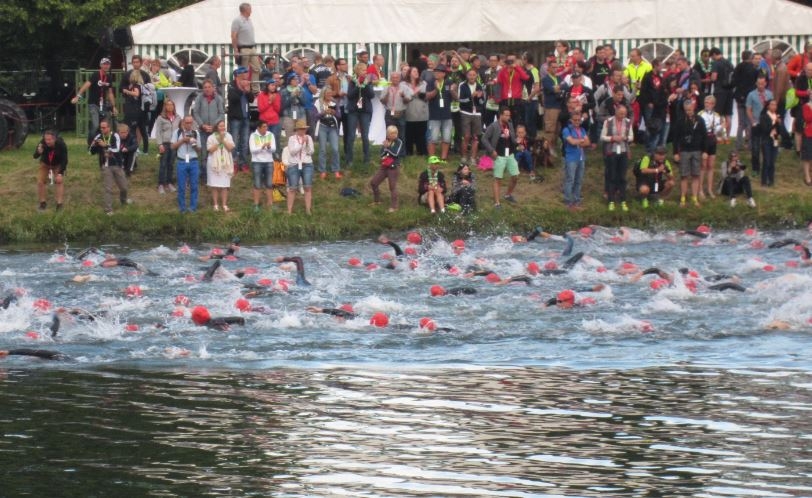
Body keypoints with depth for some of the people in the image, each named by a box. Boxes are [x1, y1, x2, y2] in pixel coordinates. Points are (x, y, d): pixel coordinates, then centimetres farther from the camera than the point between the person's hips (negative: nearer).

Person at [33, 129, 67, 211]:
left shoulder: (61, 145, -34)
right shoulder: (42, 143, -34)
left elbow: (64, 159, -26)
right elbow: (35, 156, -32)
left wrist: (60, 173, -31)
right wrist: (39, 152, -56)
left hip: (58, 165, -1)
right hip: (45, 164, 1)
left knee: (60, 181, -14)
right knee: (40, 181, -6)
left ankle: (60, 204, -8)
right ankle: (42, 203, 9)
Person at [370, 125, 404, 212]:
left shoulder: (399, 142, -8)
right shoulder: (386, 142, 8)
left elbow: (396, 153, -21)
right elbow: (381, 153, -1)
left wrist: (387, 147, -17)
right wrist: (385, 147, -18)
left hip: (393, 167, -7)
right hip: (383, 166, 7)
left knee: (393, 186, -6)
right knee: (373, 182, 11)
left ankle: (394, 206, 0)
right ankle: (376, 200, 29)